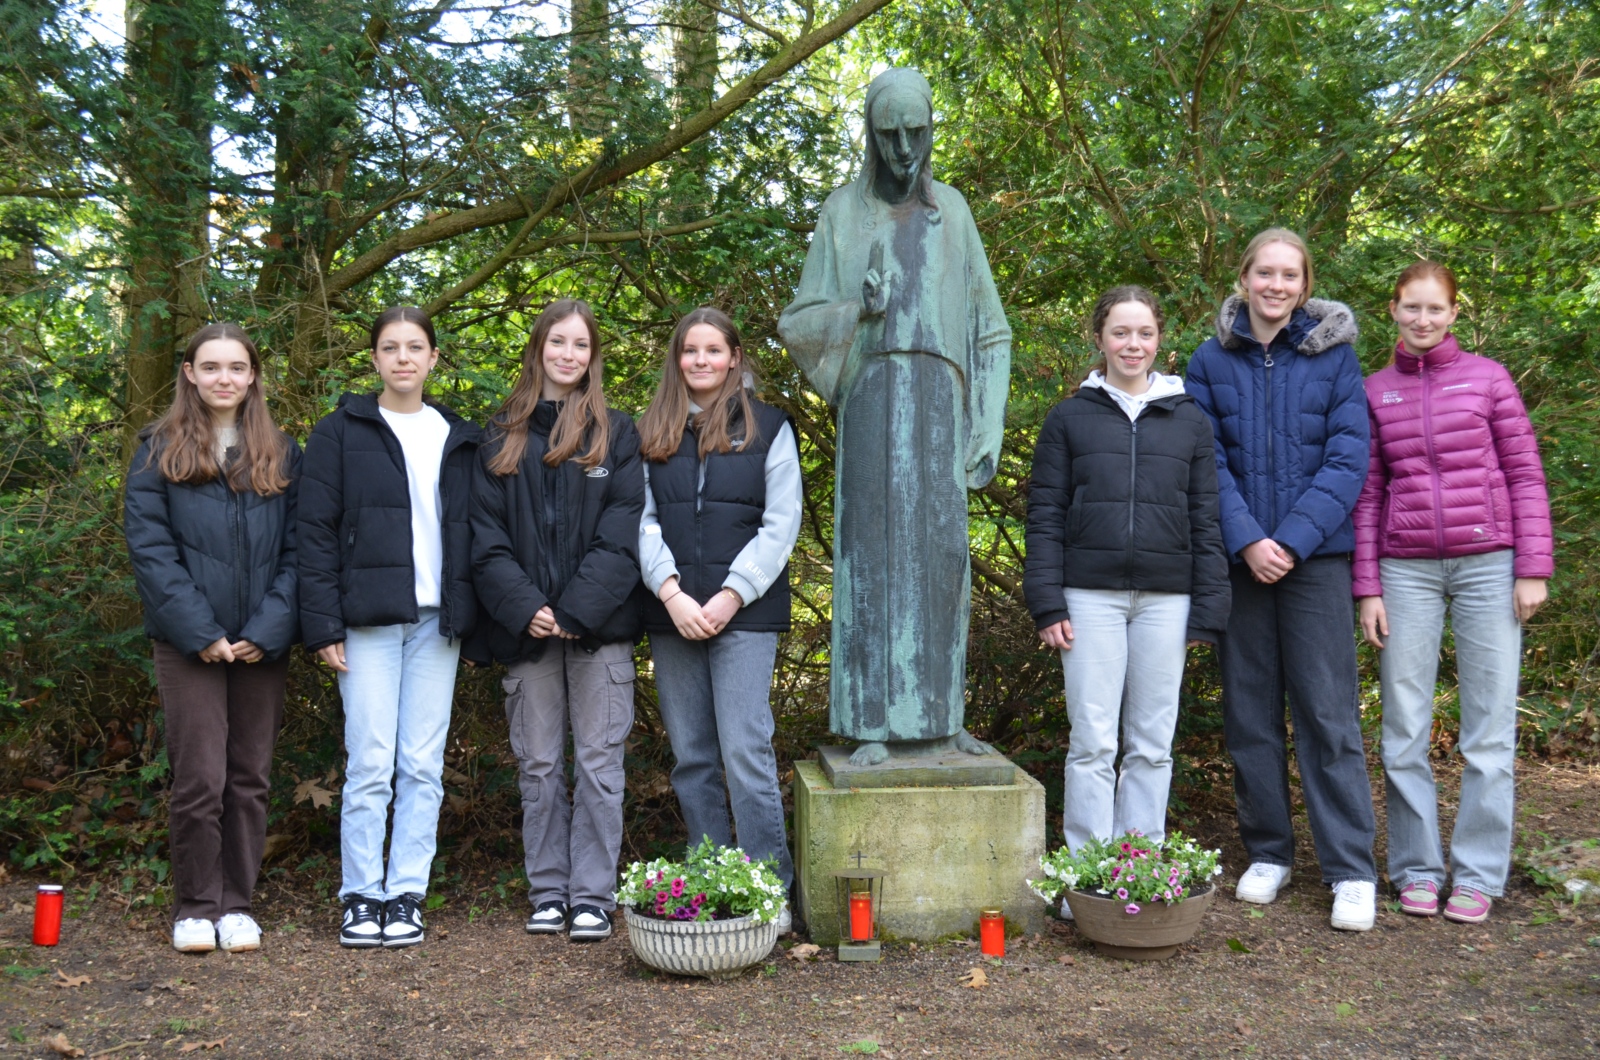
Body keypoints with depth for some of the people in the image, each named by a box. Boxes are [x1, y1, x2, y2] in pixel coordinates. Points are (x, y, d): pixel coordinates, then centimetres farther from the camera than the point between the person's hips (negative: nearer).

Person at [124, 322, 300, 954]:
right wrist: (199, 631, -12)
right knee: (199, 778, -4)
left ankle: (236, 902, 20)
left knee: (250, 778, 7)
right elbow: (149, 547, -4)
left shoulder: (281, 454, 10)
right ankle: (195, 907, 13)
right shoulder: (159, 451, 4)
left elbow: (296, 550, 5)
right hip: (189, 642, -2)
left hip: (262, 644, 2)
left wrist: (268, 629, -8)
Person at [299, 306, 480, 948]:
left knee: (423, 766, 3)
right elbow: (317, 532, 0)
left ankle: (407, 894, 12)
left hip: (436, 620, 3)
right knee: (370, 764, -4)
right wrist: (323, 625, -8)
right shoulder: (341, 432, 5)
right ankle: (361, 897, 8)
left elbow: (471, 531, 13)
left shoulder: (459, 439, 15)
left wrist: (468, 614, 4)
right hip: (369, 619, -3)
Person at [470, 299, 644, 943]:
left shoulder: (616, 434, 5)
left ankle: (593, 896, 8)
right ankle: (548, 893, 19)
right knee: (539, 766, 8)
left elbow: (621, 534, -4)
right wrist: (525, 608, -11)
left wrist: (575, 610, -14)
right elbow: (486, 538, 4)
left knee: (598, 763, 1)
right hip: (526, 627, 2)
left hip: (600, 626, -2)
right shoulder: (502, 440, 10)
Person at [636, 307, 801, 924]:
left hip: (745, 614, -3)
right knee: (691, 757, 7)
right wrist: (671, 593, -10)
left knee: (746, 751, -9)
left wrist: (731, 596, -11)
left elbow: (780, 525, 0)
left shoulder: (768, 428, 6)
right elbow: (643, 520, 6)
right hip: (672, 614, 3)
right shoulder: (652, 433, 13)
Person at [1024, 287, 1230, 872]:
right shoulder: (1069, 418, 6)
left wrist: (1206, 610, 2)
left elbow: (1205, 520, 9)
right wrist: (1047, 603, -5)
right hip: (1091, 595, -1)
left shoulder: (1190, 420, 10)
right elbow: (1045, 513, 3)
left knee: (1153, 743, 7)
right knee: (1093, 741, -1)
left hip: (1166, 598, 2)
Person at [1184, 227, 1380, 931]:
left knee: (1328, 709, -2)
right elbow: (1207, 461, 0)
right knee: (1250, 709, 8)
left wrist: (1293, 539, -14)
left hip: (1316, 555, -2)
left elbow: (1348, 458, -4)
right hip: (1239, 557, 2)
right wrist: (1247, 539, -13)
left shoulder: (1334, 355, 2)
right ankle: (1268, 853, 21)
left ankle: (1352, 871, 5)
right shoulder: (1212, 360, 5)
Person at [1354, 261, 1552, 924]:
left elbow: (1525, 476, 3)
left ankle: (1478, 874, 12)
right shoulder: (1375, 392, 8)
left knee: (1489, 727, 2)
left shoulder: (1487, 378, 4)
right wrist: (1367, 588, 2)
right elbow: (1368, 495, 7)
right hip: (1406, 570, 1)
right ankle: (1417, 869, 15)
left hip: (1487, 563, -1)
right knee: (1404, 729, 3)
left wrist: (1533, 568, -4)